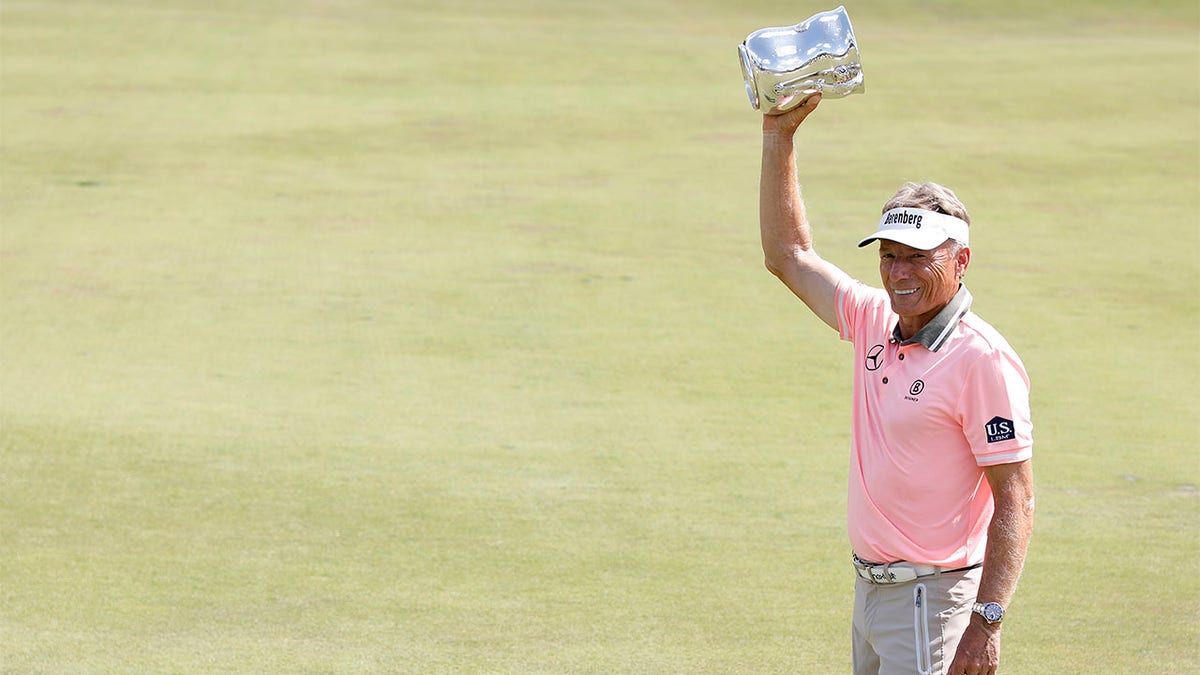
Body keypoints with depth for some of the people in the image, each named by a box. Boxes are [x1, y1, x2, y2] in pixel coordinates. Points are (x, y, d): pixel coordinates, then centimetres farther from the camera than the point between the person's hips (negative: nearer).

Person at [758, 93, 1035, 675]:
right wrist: (779, 135, 11)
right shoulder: (875, 322, 7)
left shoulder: (983, 360, -15)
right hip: (869, 585, 8)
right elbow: (788, 255, 18)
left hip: (933, 596, -8)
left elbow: (1015, 503, -17)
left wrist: (987, 622, -23)